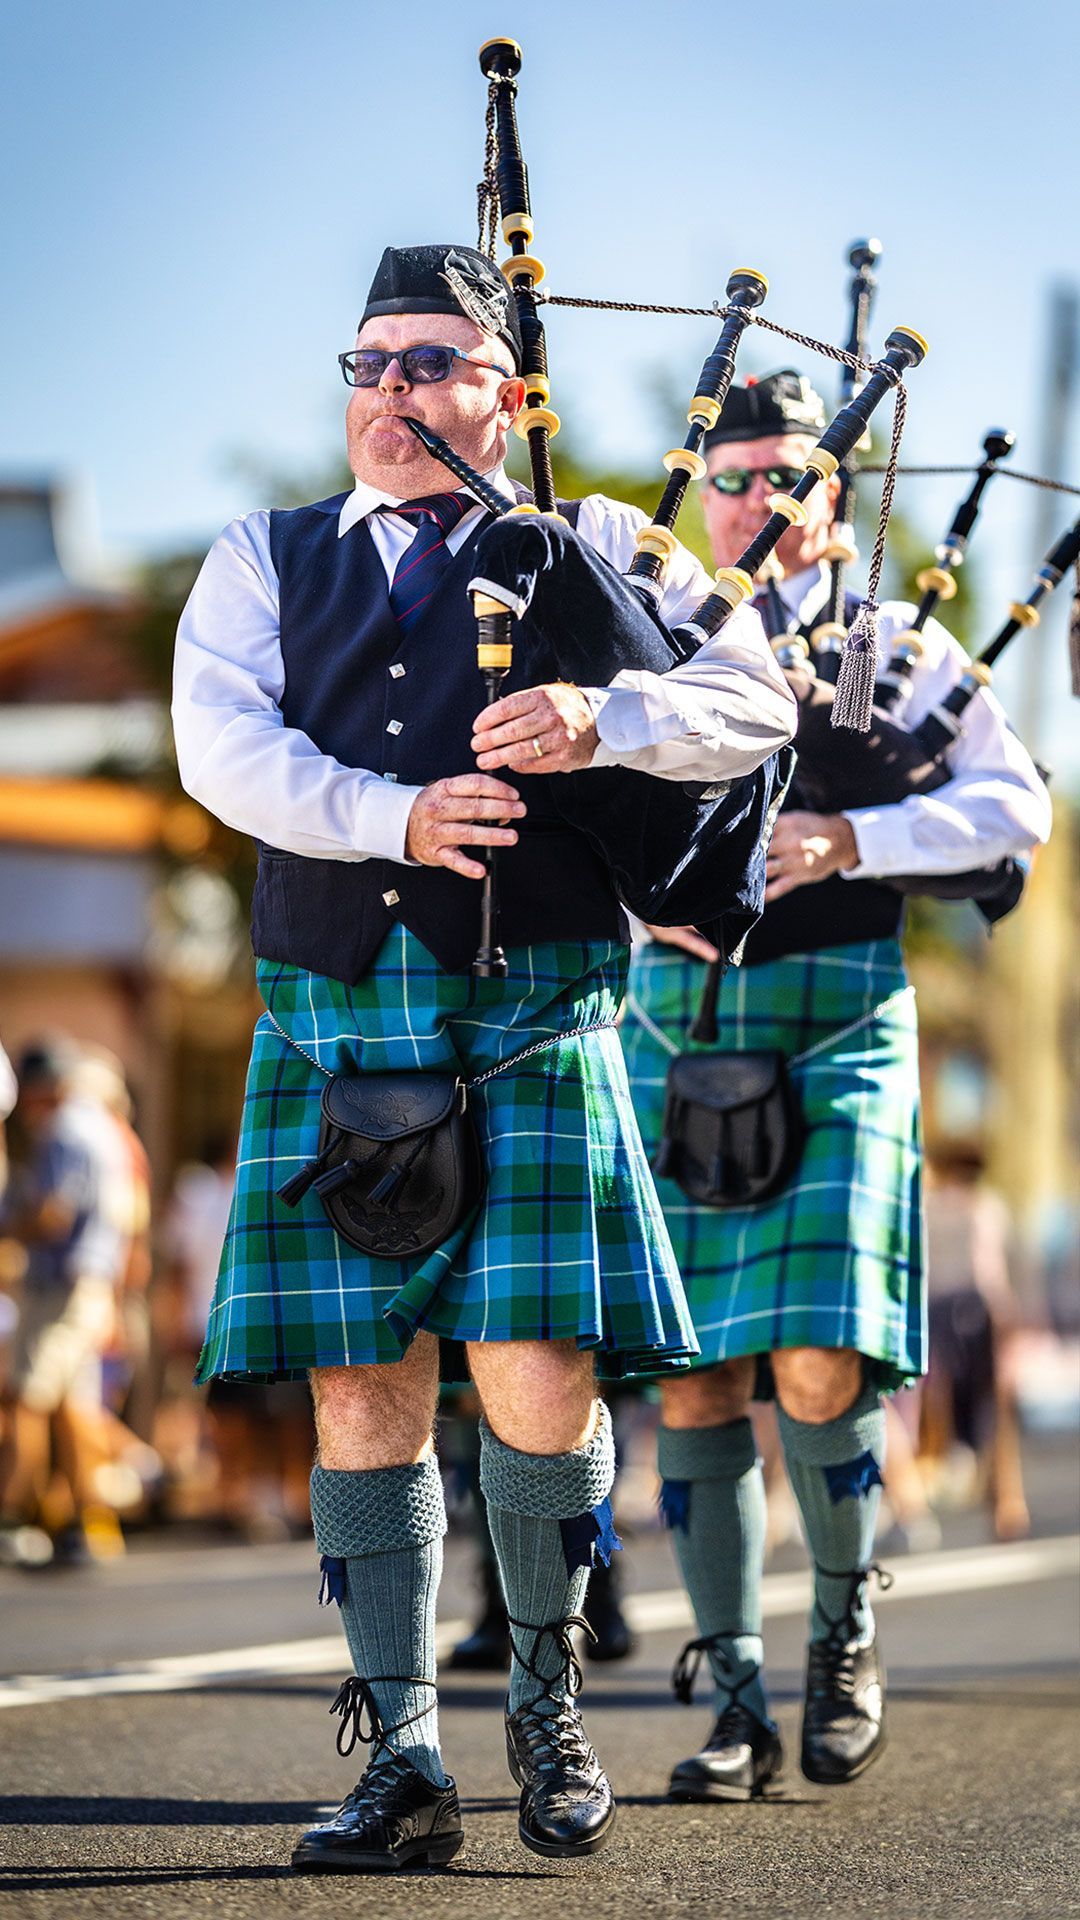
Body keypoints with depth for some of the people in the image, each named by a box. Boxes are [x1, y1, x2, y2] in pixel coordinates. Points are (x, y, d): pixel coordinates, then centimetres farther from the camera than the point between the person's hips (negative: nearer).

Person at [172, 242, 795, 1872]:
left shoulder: (592, 552, 13)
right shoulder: (264, 561, 16)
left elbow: (757, 698, 1)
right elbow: (222, 743, -1)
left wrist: (601, 722, -18)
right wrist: (398, 816, -17)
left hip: (531, 1021, -2)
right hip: (333, 1022, 2)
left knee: (538, 1381, -10)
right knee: (362, 1390, 0)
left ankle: (546, 1692, 15)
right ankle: (402, 1762, 7)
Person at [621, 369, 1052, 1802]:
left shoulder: (897, 647, 7)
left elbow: (1016, 803, -3)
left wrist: (846, 842, -16)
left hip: (837, 1037, -2)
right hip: (676, 1038, 3)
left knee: (817, 1369, -14)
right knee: (695, 1381, -2)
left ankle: (846, 1621, 13)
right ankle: (737, 1705, 6)